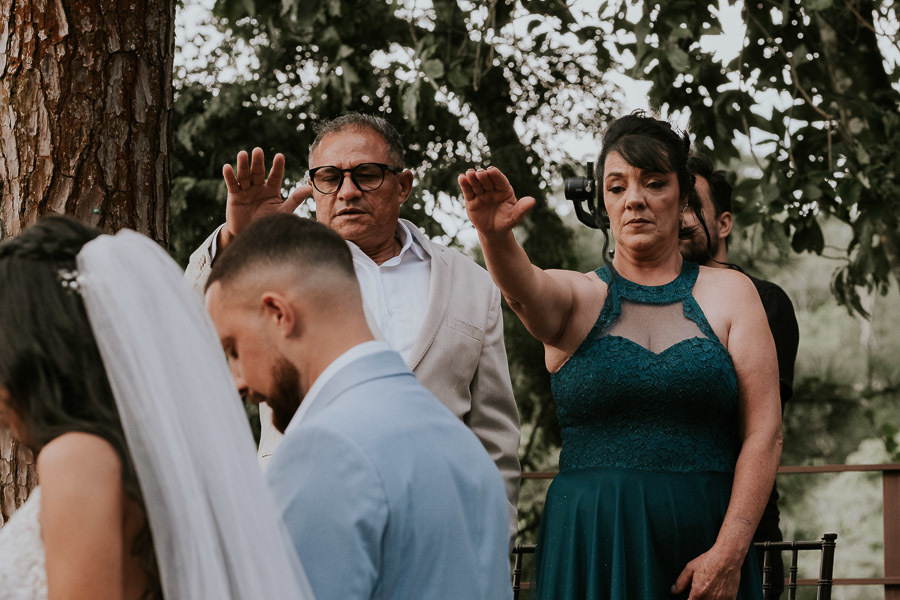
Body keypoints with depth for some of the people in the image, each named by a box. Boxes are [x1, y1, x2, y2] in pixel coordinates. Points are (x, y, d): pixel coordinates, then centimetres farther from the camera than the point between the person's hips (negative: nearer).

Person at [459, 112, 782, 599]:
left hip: (702, 544, 1)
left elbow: (763, 432, -1)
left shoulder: (728, 294, 7)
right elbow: (526, 291, -19)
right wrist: (495, 235, -41)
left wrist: (730, 551, -12)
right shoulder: (577, 296, 6)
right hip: (590, 544, 0)